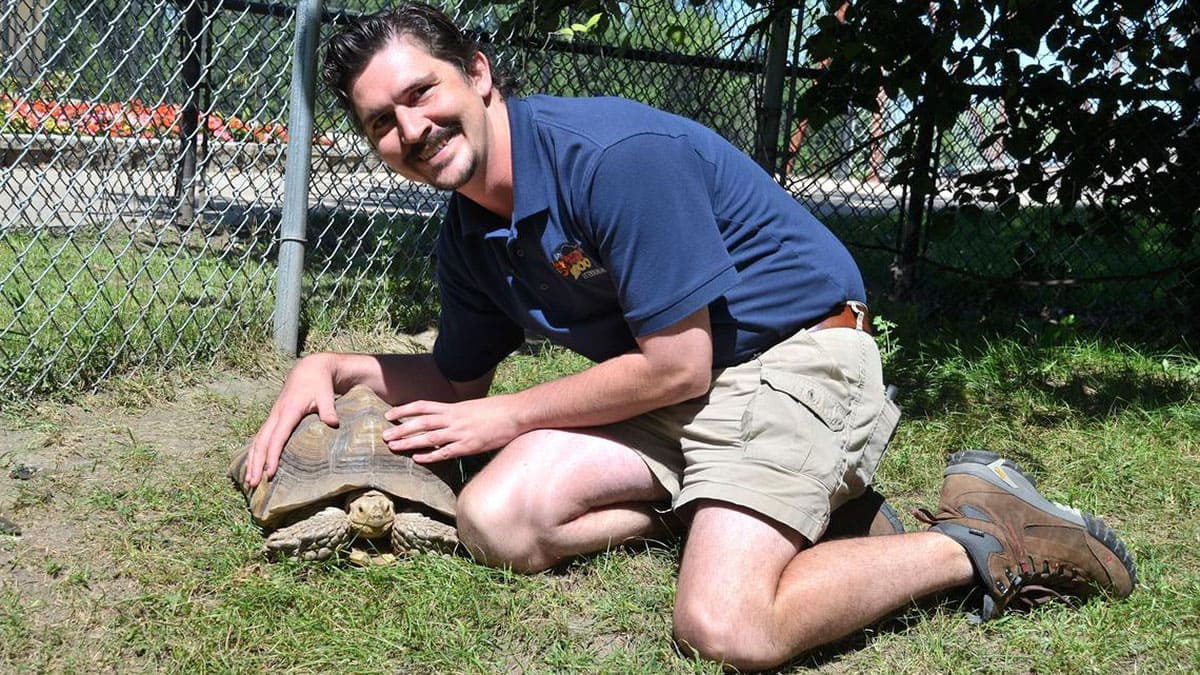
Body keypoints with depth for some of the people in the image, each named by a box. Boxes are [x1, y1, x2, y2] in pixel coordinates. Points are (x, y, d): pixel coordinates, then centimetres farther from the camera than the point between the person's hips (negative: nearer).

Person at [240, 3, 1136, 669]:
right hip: (664, 393, 9)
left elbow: (676, 366, -21)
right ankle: (809, 501, 0)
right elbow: (458, 378, 18)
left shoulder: (615, 153, -24)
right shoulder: (468, 236, 3)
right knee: (496, 520, -9)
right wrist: (332, 366, 0)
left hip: (791, 353, -9)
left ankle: (978, 540, -5)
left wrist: (509, 418, -10)